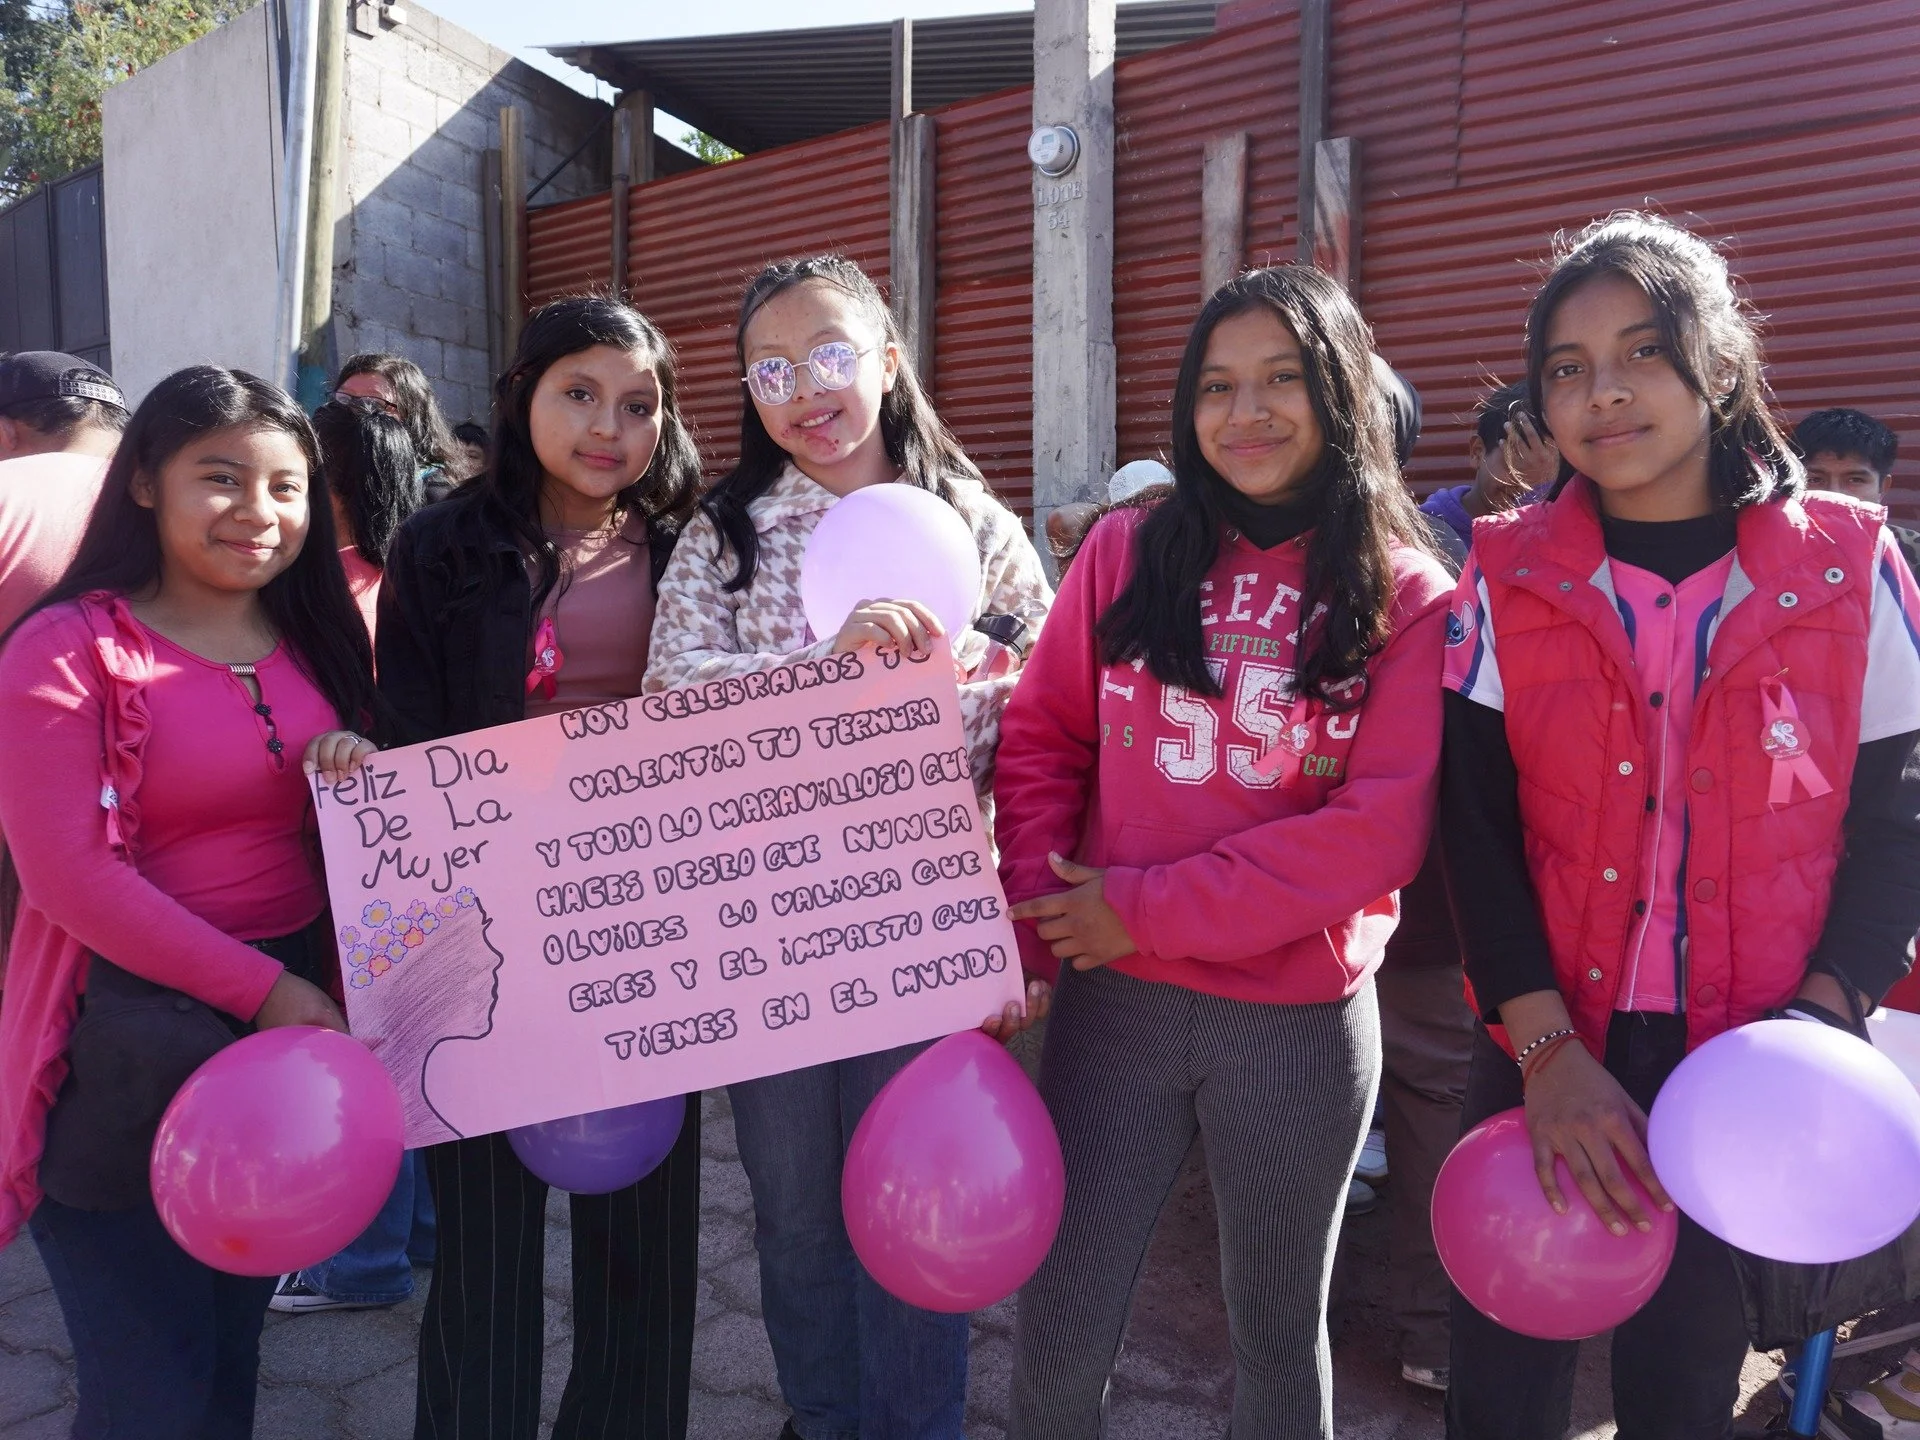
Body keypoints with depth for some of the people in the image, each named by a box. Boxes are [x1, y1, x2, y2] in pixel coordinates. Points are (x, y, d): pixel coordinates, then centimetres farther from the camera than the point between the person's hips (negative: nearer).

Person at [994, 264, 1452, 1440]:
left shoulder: (1409, 597, -4)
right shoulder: (1128, 553, 3)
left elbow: (1381, 828, -12)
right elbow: (1041, 741, 3)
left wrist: (1147, 908, -15)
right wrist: (1039, 921, -11)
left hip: (1302, 1023, -1)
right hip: (1111, 1002, 2)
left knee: (1280, 1332, 19)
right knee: (1061, 1333, 12)